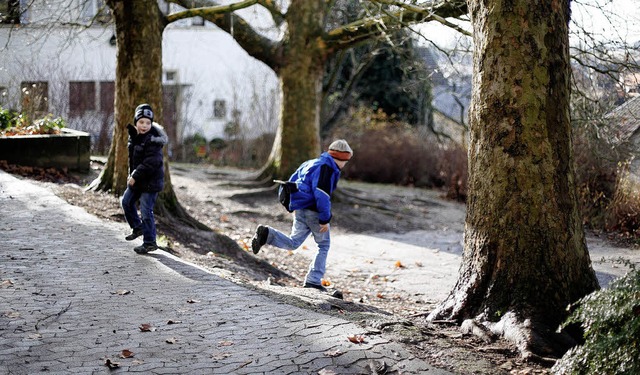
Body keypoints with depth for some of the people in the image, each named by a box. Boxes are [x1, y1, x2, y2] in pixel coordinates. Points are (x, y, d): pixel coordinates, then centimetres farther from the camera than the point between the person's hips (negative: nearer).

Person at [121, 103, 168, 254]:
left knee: (146, 211, -6)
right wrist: (131, 174, 9)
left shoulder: (152, 140, -21)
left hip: (150, 181, -9)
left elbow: (151, 163, -26)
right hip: (137, 179, 9)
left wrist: (135, 176, -24)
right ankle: (138, 228, 38)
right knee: (127, 201, 21)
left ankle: (149, 242, 4)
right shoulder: (134, 135, 6)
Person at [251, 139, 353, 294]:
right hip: (313, 211, -8)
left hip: (300, 210, 8)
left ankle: (266, 234, -16)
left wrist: (294, 207, 27)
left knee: (293, 243, 9)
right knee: (323, 246, 7)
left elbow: (292, 182, 24)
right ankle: (313, 281, 4)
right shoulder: (327, 168, -12)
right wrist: (325, 219, -19)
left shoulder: (311, 164, 19)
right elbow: (322, 194, -21)